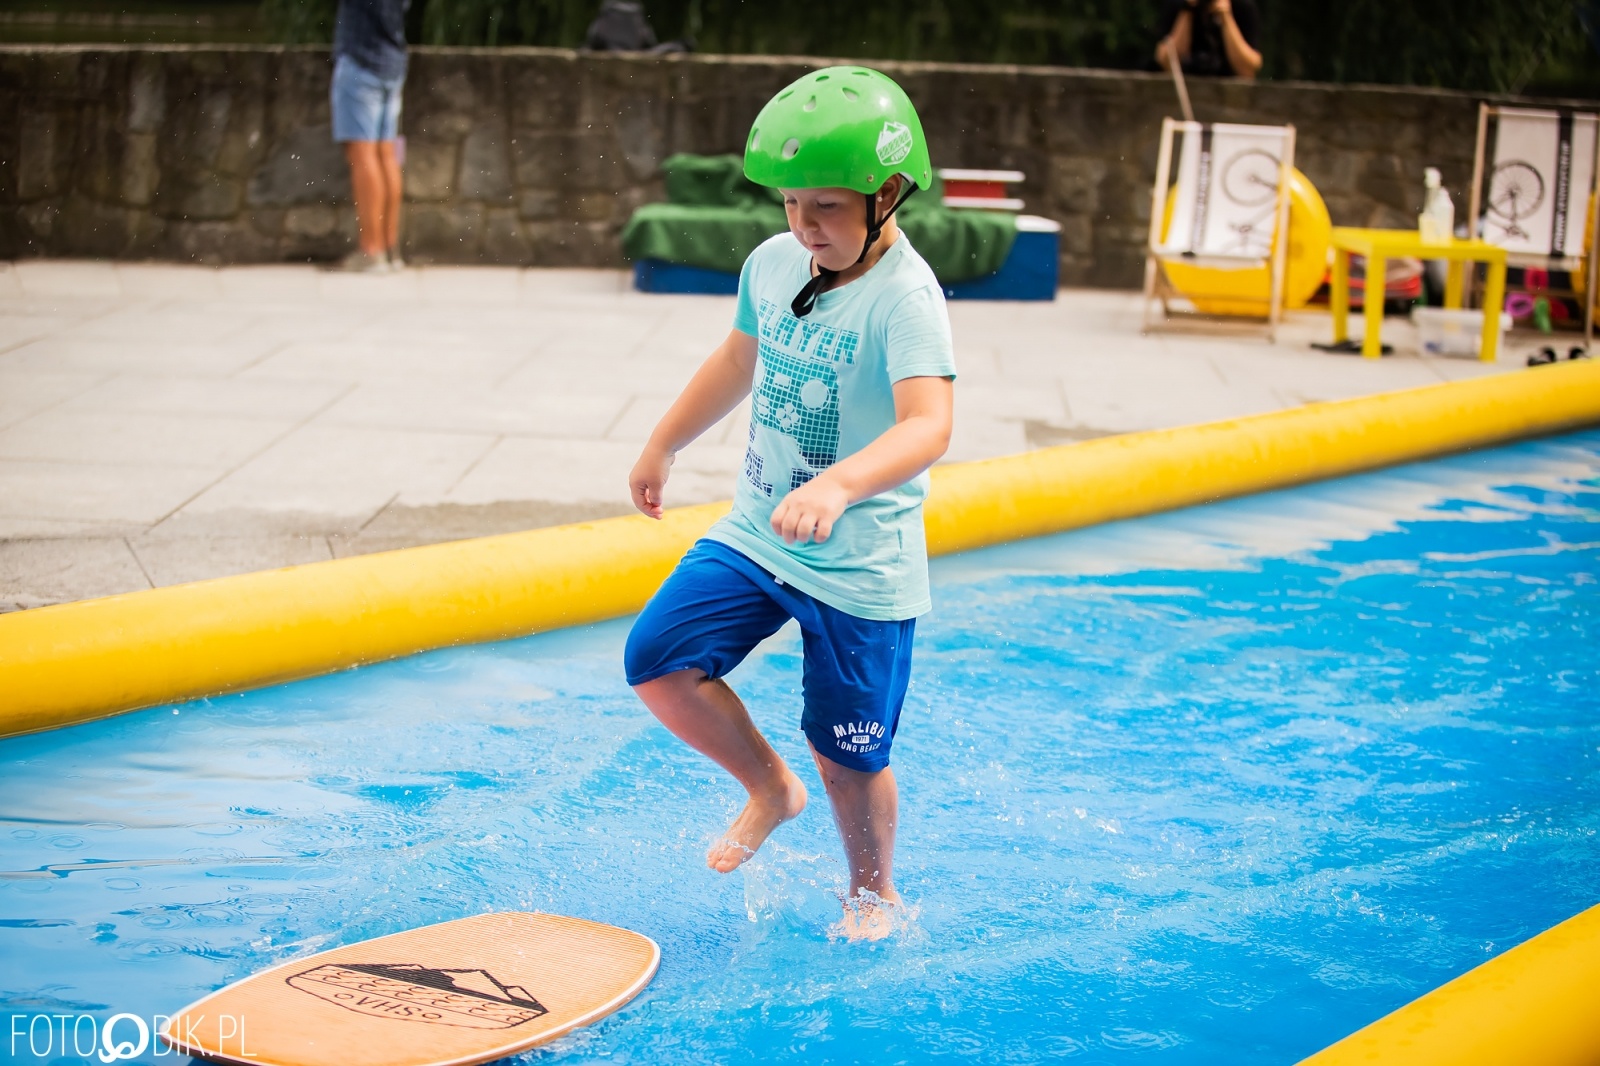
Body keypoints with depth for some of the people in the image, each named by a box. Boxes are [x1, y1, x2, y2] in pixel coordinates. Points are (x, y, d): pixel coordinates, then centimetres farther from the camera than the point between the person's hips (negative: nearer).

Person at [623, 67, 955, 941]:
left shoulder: (904, 297, -22)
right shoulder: (772, 263, 1)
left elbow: (929, 426, -38)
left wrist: (836, 486, -55)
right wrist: (661, 447, 32)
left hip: (862, 566, -6)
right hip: (756, 532, 6)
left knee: (848, 755, 5)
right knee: (658, 659, -8)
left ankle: (873, 894, 35)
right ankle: (769, 786, 18)